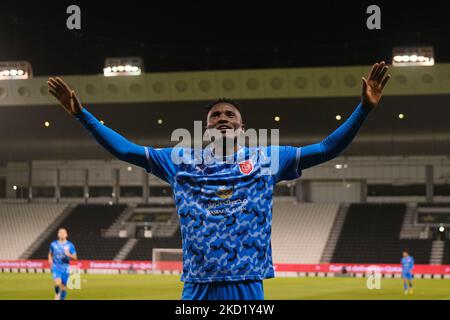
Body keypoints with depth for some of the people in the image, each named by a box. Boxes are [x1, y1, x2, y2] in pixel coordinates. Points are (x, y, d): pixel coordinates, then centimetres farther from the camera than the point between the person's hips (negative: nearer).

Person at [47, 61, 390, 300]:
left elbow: (327, 148, 6)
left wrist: (364, 108, -4)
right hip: (197, 285, 1)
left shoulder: (267, 158, 10)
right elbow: (125, 148, 14)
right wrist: (82, 113, 8)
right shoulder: (180, 159, 13)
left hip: (246, 285, -1)